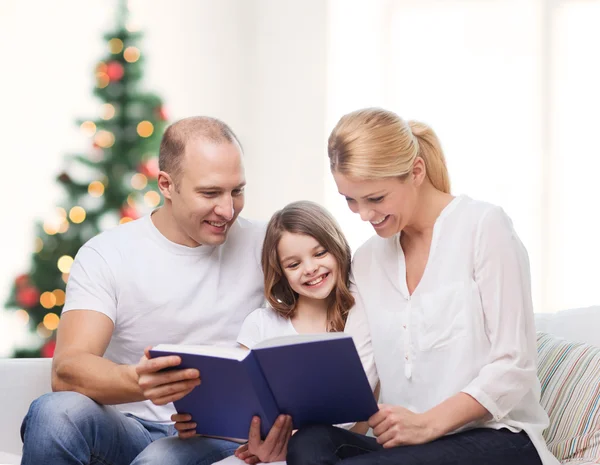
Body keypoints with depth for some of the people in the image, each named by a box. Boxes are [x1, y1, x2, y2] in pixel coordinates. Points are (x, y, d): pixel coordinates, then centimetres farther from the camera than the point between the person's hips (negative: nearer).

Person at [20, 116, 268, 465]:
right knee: (57, 412, -30)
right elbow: (67, 371, -15)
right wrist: (139, 381, -37)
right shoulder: (106, 256, -3)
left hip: (226, 436, -2)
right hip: (132, 431, 2)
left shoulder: (262, 246, 4)